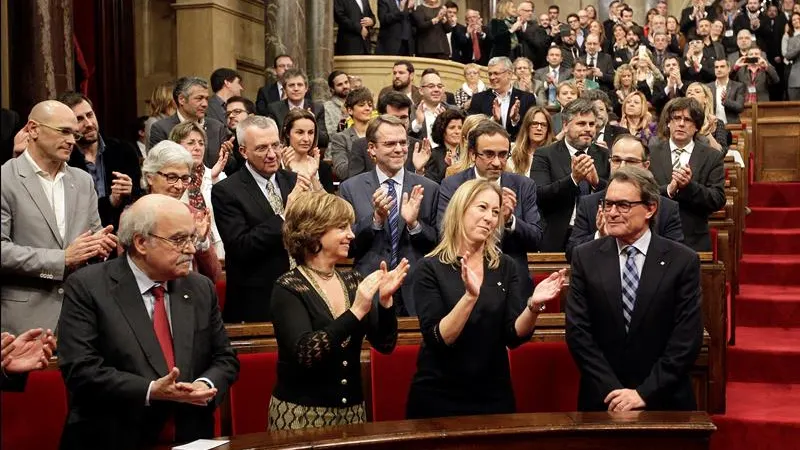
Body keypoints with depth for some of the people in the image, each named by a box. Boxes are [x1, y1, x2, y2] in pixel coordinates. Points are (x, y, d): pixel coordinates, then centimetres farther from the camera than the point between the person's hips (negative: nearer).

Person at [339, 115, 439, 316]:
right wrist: (376, 219, -16)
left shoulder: (428, 189, 2)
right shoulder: (350, 188, 1)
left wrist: (414, 224, -15)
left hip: (415, 298, 1)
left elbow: (439, 245, 3)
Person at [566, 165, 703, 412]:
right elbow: (578, 331, -6)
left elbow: (687, 338, -9)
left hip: (665, 402, -1)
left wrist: (644, 393, -15)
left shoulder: (683, 261, -6)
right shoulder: (585, 257, -1)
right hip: (601, 401, 1)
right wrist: (612, 391, -13)